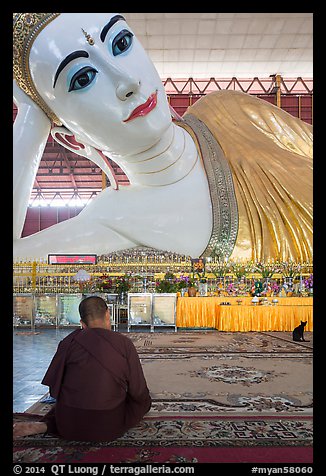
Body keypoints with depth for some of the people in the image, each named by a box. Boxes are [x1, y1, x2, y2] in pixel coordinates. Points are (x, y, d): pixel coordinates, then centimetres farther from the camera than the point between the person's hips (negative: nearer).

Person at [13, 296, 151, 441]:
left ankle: (45, 425, 4)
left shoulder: (69, 341, -1)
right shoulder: (124, 343, -7)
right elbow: (138, 392, -4)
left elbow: (54, 385, 3)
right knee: (144, 400, 23)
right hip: (109, 428, -1)